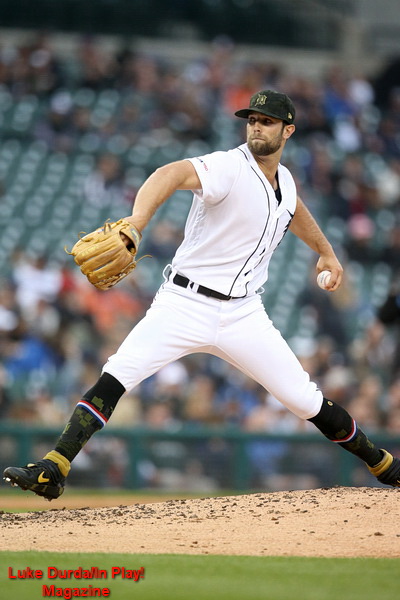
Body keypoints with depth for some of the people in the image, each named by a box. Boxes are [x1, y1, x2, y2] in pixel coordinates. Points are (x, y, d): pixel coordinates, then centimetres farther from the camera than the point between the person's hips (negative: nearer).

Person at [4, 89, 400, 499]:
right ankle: (52, 472, -22)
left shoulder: (284, 181, 8)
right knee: (115, 377, -21)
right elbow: (172, 175, -36)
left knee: (306, 400, 4)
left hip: (243, 315, 4)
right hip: (185, 305, -4)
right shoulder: (229, 168, -14)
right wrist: (136, 221, -55)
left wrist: (325, 251, 49)